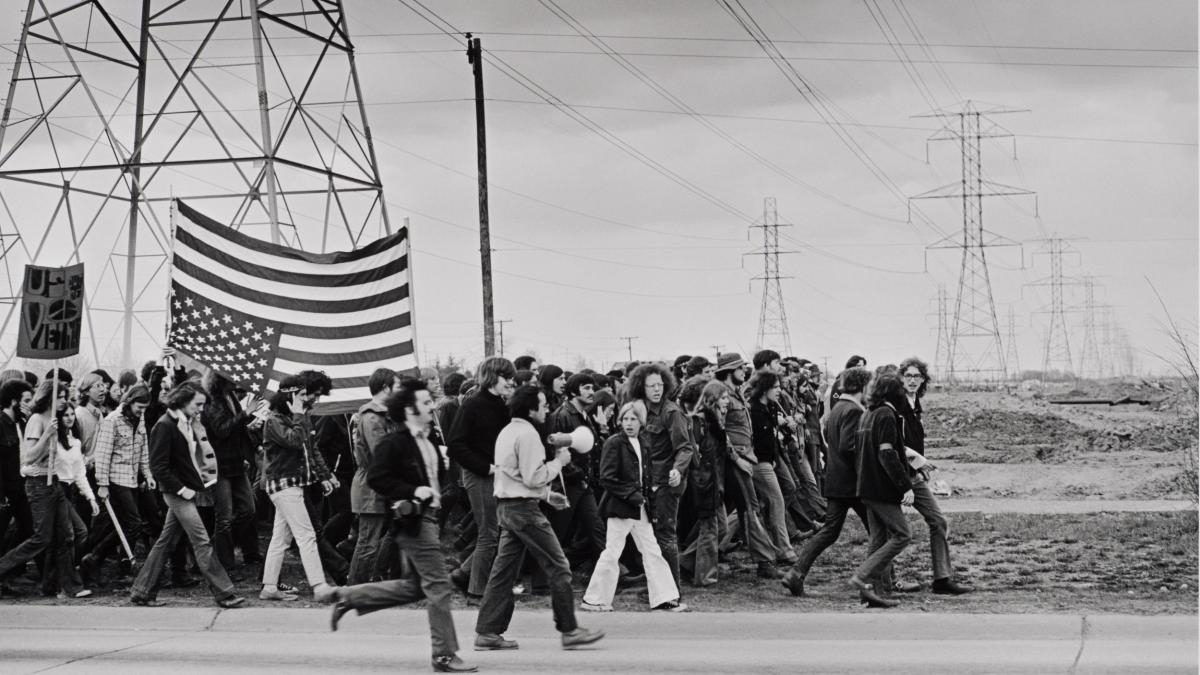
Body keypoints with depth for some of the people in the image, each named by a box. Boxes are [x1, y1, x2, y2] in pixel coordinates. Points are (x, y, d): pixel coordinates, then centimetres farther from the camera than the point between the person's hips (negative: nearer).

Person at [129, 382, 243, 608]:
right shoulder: (164, 426, -15)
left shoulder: (188, 425, 12)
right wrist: (181, 489, -18)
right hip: (177, 493, -9)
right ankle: (224, 594, -9)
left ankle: (142, 592, 18)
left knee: (166, 542, 12)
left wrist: (199, 432, 2)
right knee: (202, 542, -9)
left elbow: (204, 455, 15)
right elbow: (158, 466, -18)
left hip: (186, 491, 9)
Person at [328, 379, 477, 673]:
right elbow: (376, 479, -17)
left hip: (428, 517, 10)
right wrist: (413, 491, -23)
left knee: (418, 587, 16)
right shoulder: (392, 442, -13)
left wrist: (437, 493, 9)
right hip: (412, 520, -10)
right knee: (439, 587, -7)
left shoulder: (427, 440, 14)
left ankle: (349, 596, 25)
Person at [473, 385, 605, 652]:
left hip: (505, 506, 10)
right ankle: (570, 631, 1)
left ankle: (487, 632, 7)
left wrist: (546, 493, 17)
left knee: (504, 570, 9)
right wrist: (559, 461, -7)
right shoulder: (528, 434, -15)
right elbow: (534, 477, -18)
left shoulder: (506, 432, 15)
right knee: (558, 567, -2)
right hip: (524, 508, -9)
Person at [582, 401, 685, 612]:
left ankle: (664, 598, 12)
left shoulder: (642, 443, 11)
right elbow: (607, 478, -15)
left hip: (639, 507, 7)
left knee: (652, 551, 7)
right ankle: (593, 600, 6)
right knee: (612, 553, -3)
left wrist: (646, 494, 5)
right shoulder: (614, 443, -10)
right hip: (620, 506, -7)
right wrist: (633, 495, -17)